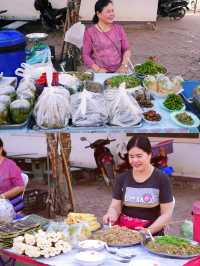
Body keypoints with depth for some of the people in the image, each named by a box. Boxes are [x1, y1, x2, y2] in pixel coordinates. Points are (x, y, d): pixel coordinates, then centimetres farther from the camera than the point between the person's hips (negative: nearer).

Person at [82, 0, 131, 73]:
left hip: (118, 72, 2)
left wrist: (124, 65, -4)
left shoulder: (119, 29, 11)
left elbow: (126, 49, 12)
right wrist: (97, 69, -10)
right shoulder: (90, 32, 4)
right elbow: (86, 55, 3)